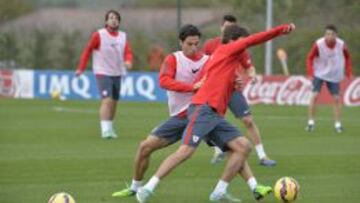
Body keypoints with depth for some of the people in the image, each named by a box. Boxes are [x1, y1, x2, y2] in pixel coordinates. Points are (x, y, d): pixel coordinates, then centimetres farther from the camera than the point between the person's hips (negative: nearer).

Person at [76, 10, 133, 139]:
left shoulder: (123, 36, 6)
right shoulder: (99, 35, -7)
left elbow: (128, 52, -3)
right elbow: (87, 51, -3)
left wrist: (128, 61, -26)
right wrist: (81, 68, -7)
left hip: (117, 73, 6)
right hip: (103, 73, -6)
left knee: (114, 102, 13)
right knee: (107, 100, -18)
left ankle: (110, 128, 29)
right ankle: (105, 130, -22)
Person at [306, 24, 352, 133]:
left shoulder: (341, 45, -14)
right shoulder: (318, 44, -20)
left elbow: (347, 57, 5)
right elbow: (310, 58, -9)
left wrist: (348, 72, -1)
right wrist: (311, 72, -18)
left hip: (334, 76, 2)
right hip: (319, 74, -2)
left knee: (336, 99, 1)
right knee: (314, 95, -13)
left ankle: (337, 124, 11)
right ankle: (311, 122, -4)